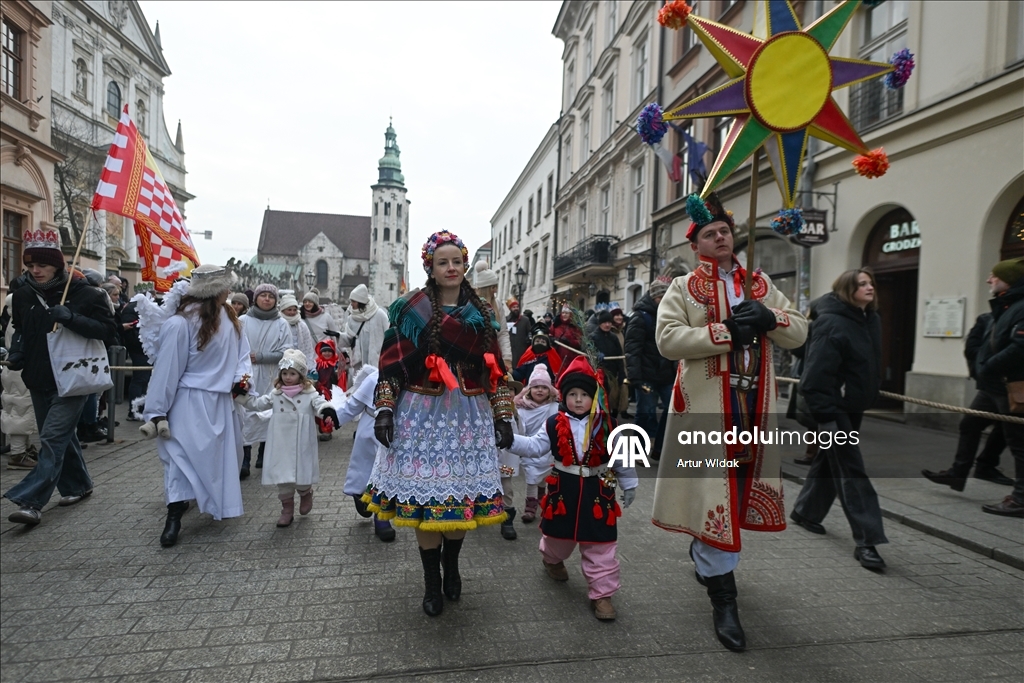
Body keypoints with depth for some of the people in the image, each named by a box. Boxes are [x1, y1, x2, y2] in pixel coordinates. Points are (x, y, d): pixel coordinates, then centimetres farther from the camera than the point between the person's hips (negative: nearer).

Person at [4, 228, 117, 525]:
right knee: (61, 436, 16)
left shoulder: (85, 294, -11)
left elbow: (107, 329, -15)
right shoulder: (22, 295, 5)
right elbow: (19, 330, 20)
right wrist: (17, 351, 0)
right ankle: (78, 485, 31)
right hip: (38, 380, 6)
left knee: (52, 439, -11)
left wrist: (71, 318, -30)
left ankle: (31, 501, -10)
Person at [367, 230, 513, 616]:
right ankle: (432, 583, 22)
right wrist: (384, 410, -9)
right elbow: (392, 364, -1)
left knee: (462, 494, 8)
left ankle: (451, 565, 35)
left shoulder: (482, 314, 10)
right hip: (423, 414, -2)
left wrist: (503, 416, 7)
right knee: (424, 497, 2)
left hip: (469, 416, 3)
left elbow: (495, 371, 11)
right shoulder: (411, 310, 0)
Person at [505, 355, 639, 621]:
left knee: (600, 547, 4)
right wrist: (511, 440, -17)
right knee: (557, 535, 20)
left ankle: (602, 593, 18)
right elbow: (535, 447, -3)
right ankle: (552, 559, 54)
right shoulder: (554, 424, -6)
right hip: (563, 490, 1)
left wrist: (629, 484, 10)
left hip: (597, 491, -1)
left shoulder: (606, 424, -6)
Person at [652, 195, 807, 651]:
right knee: (714, 495, -3)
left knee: (742, 490, 15)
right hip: (706, 407, -5)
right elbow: (667, 339, -13)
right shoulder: (683, 288, 1)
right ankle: (723, 600, 8)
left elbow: (799, 332, 10)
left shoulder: (761, 285, 15)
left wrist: (769, 318, -11)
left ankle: (703, 556, 42)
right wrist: (727, 331, -19)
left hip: (755, 406, 5)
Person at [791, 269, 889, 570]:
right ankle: (866, 541, -2)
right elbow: (817, 372, -25)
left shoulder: (871, 320, 8)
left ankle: (805, 511, 36)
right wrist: (825, 413, -27)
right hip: (833, 408, -9)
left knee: (831, 460, 19)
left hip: (854, 406, 10)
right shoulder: (831, 323, -20)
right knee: (851, 470, -8)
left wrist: (870, 396, 19)